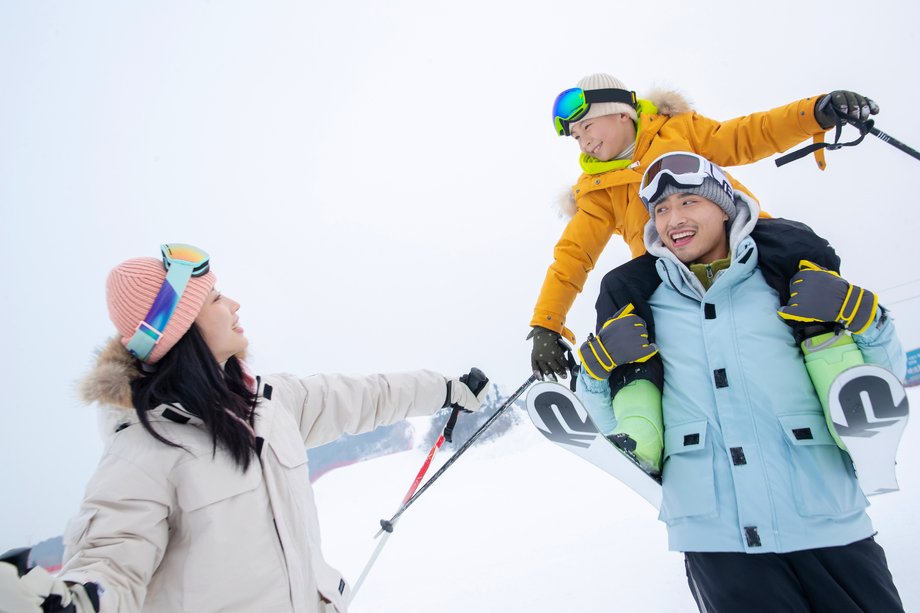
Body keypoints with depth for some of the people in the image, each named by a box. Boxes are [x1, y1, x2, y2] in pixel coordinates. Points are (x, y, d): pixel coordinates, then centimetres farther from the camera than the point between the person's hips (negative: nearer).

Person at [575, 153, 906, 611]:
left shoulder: (789, 282, 7)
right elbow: (608, 416, 16)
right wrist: (597, 369, -3)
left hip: (826, 524, 1)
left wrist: (863, 318, -4)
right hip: (715, 534, 0)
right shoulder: (643, 304, 9)